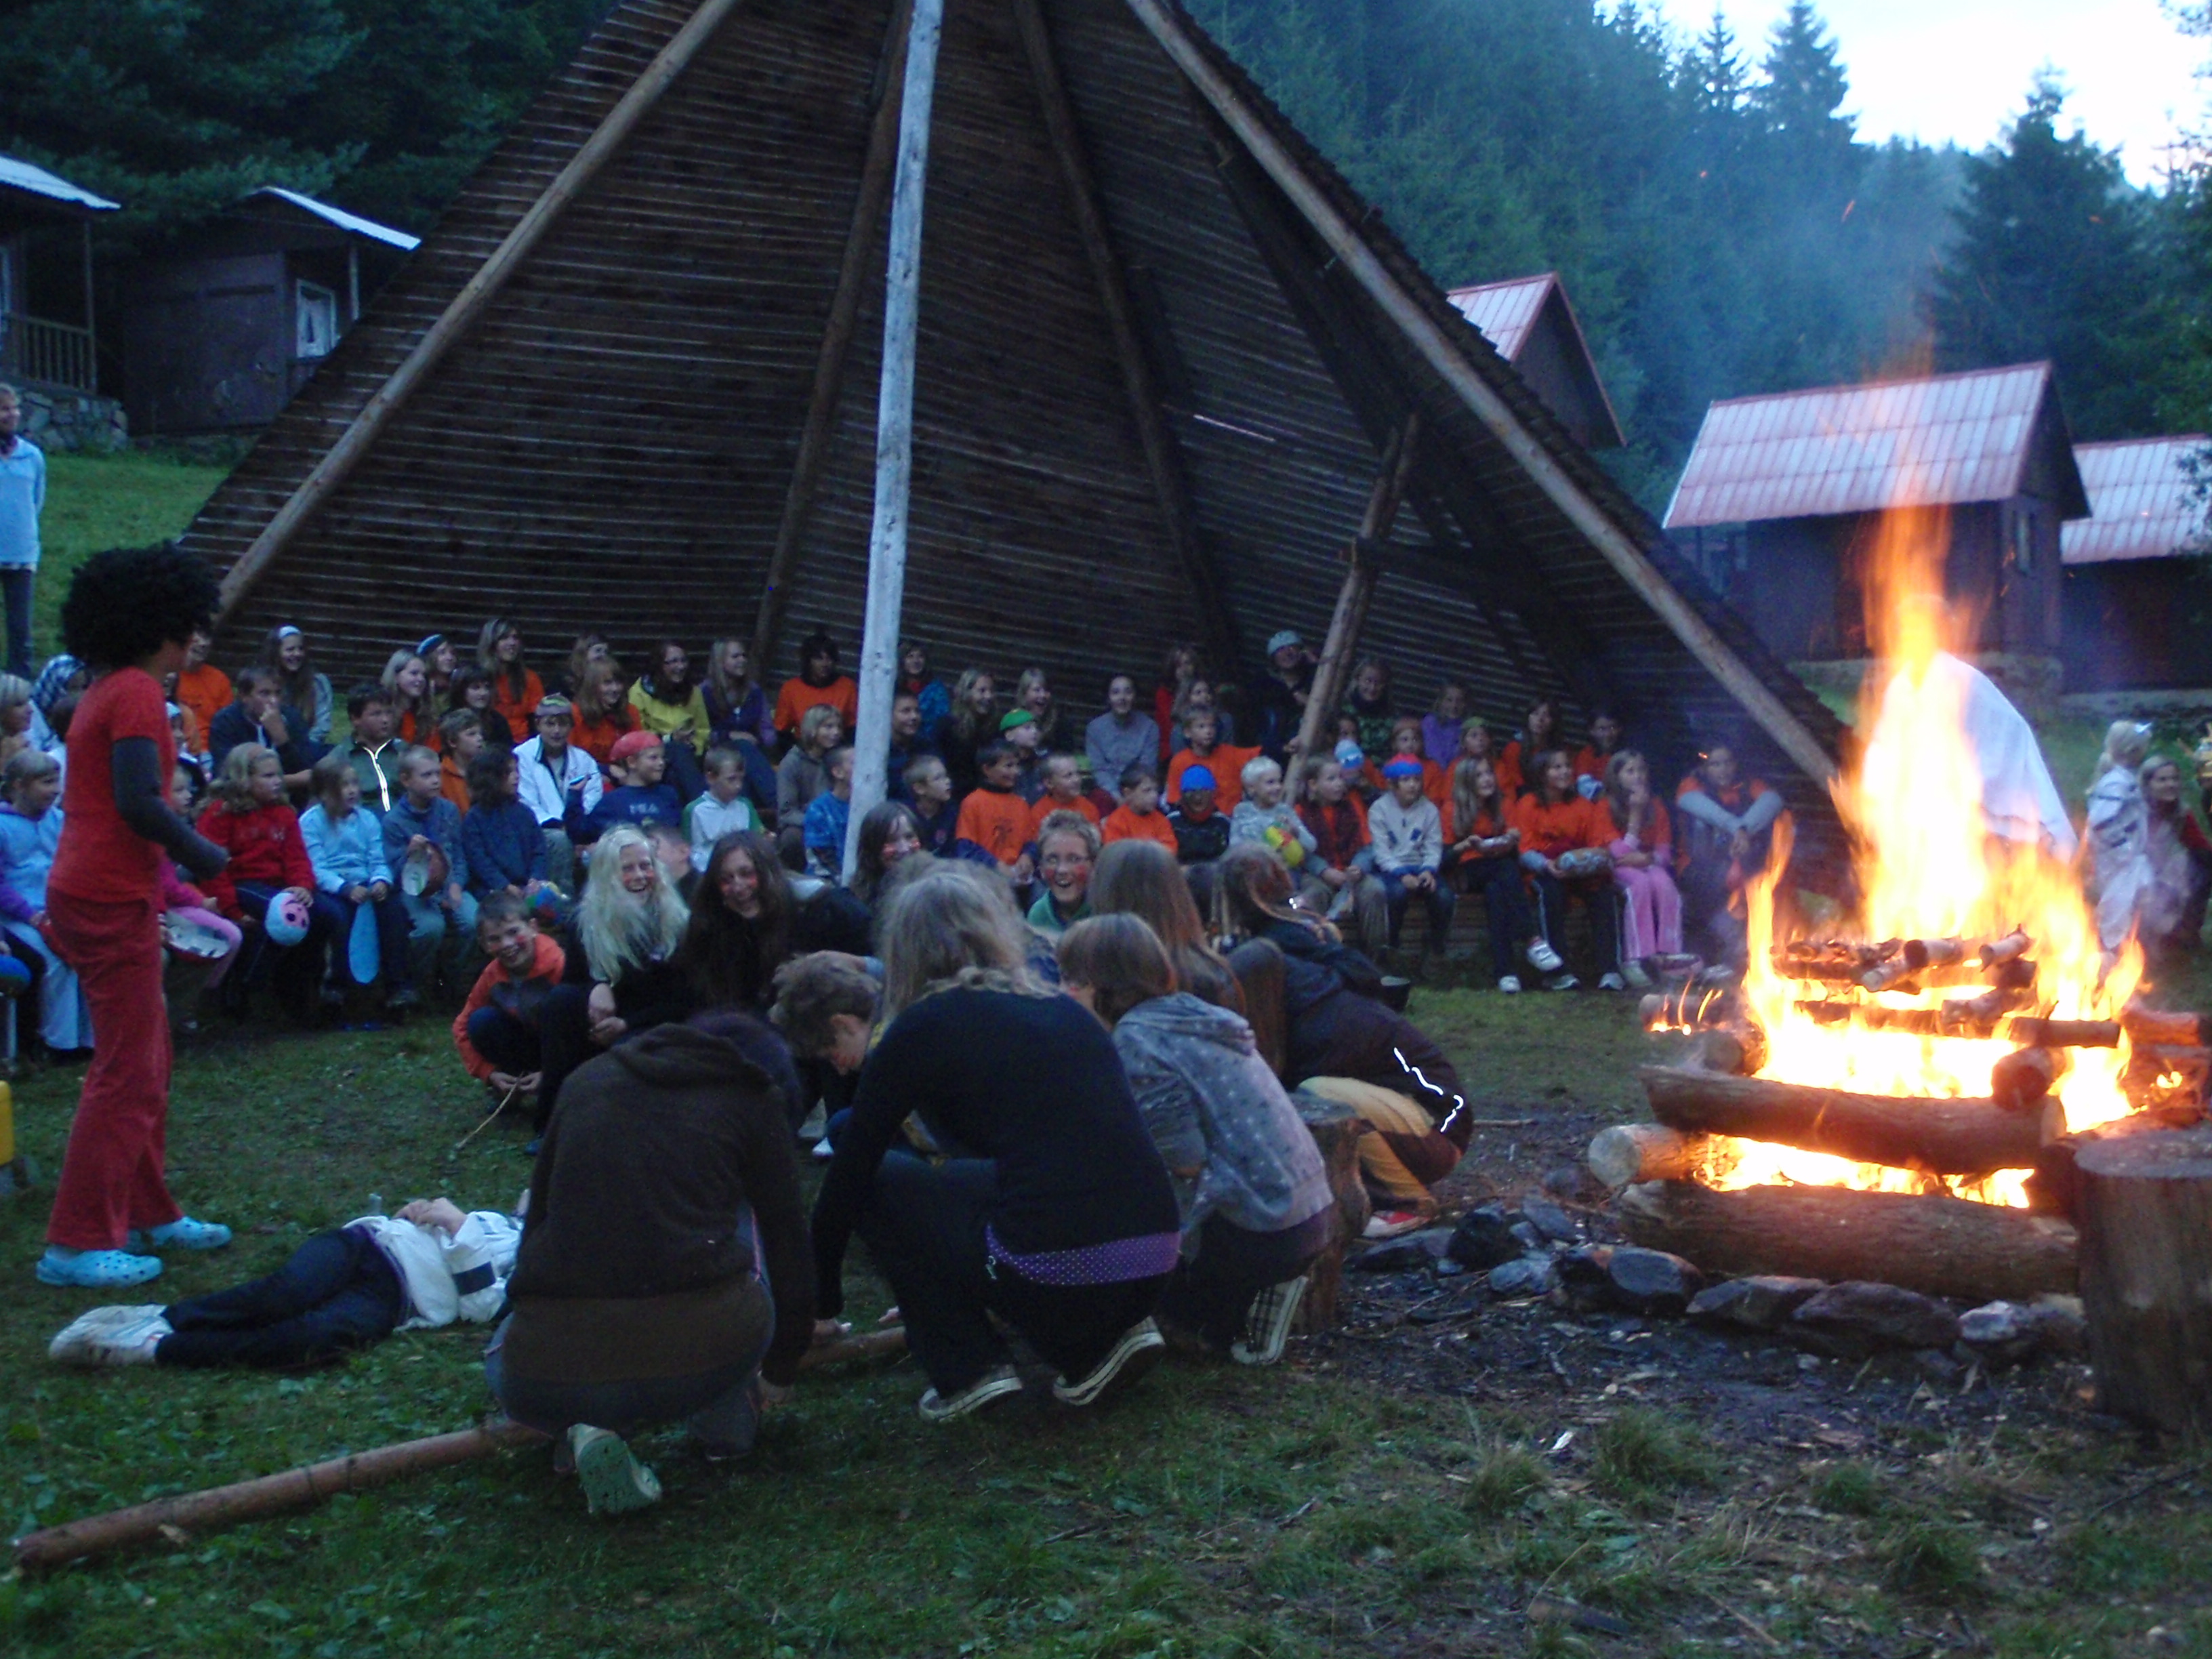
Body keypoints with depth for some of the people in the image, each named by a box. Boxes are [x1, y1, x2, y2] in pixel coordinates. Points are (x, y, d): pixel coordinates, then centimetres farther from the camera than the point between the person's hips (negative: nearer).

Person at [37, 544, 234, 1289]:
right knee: (126, 1075, -4)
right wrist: (201, 854, -9)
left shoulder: (104, 691, 16)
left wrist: (183, 851, 8)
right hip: (112, 901, -10)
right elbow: (139, 802, -23)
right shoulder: (137, 692, -13)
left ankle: (149, 1215, 29)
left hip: (89, 893, 10)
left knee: (144, 1061, 18)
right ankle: (77, 1243, 0)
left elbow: (105, 797, 14)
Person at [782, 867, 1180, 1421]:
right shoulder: (1063, 1009, 19)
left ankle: (969, 1371, 8)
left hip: (1059, 1280, -6)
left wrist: (820, 1306, 26)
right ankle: (1099, 1346, 16)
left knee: (880, 1181, 14)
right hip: (1157, 1267, 6)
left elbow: (847, 1177, 10)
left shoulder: (925, 1027, 1)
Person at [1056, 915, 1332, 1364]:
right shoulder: (1185, 1012, 11)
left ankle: (1239, 1321, 2)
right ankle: (1250, 1300, 11)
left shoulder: (1137, 1039, -15)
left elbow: (1185, 1162, -17)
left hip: (1261, 1234, -9)